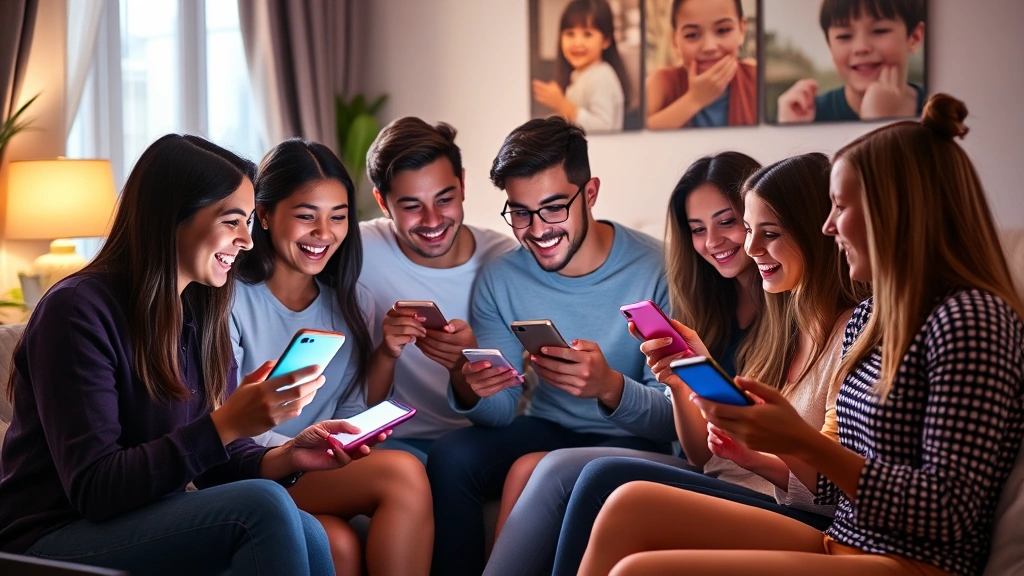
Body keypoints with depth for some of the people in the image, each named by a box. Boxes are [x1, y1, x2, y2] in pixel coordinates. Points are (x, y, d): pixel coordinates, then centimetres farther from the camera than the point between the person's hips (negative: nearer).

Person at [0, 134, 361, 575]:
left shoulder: (199, 313, 8)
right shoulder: (77, 311, -15)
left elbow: (218, 458, 8)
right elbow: (95, 490, -21)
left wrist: (284, 457, -14)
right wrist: (226, 424, -30)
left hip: (147, 524, 6)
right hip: (53, 540, -6)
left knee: (306, 535, -23)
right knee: (263, 507, -27)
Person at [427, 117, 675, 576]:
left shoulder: (654, 269, -16)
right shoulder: (500, 280, -2)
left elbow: (674, 417, -17)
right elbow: (501, 412, 1)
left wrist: (610, 387, -38)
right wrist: (469, 391, -24)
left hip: (632, 442, -4)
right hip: (545, 431, 4)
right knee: (451, 456, -23)